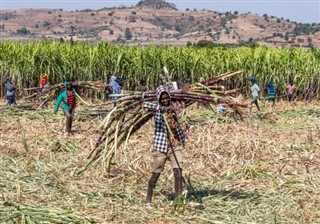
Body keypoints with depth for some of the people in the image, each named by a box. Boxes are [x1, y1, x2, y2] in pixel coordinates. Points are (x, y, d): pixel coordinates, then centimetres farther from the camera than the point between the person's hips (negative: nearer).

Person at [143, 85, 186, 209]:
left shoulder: (172, 108, 9)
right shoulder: (157, 108, -6)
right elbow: (145, 104, -25)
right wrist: (164, 108, -34)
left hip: (175, 145, 4)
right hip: (161, 146, -4)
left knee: (178, 173, -10)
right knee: (155, 174, 4)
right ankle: (148, 201, 16)